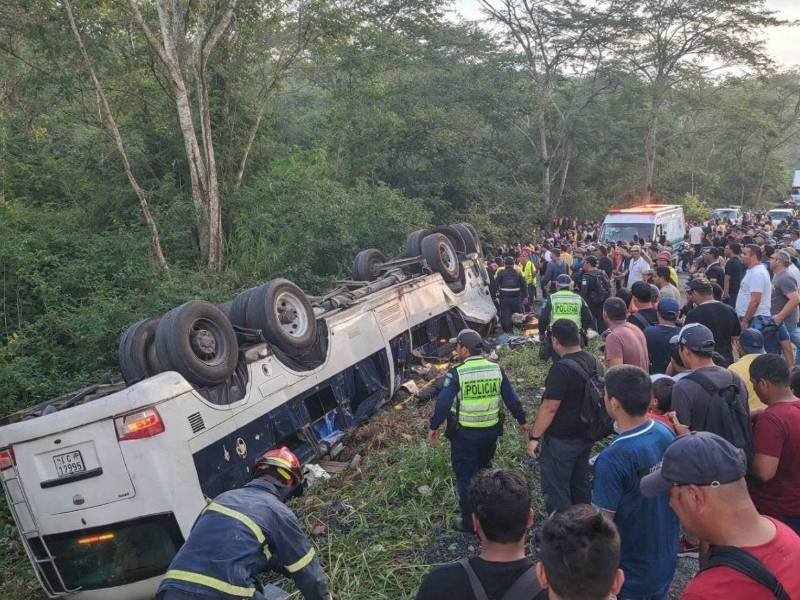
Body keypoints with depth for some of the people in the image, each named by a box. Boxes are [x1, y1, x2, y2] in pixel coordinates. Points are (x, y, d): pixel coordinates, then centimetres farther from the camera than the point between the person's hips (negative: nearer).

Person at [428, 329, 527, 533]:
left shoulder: (456, 374, -16)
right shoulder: (496, 370, -2)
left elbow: (443, 402, -17)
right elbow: (511, 398, 5)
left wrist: (433, 426, -5)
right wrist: (521, 420, 17)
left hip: (465, 434, -5)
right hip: (491, 431, 5)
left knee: (465, 477, 9)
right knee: (485, 470, 25)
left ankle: (469, 522, 17)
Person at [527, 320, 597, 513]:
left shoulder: (562, 368, -25)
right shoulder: (592, 360, 1)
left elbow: (549, 408, -24)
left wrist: (534, 437, -16)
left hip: (561, 440, -8)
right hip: (585, 435, 9)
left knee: (555, 490, 5)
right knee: (580, 484, 21)